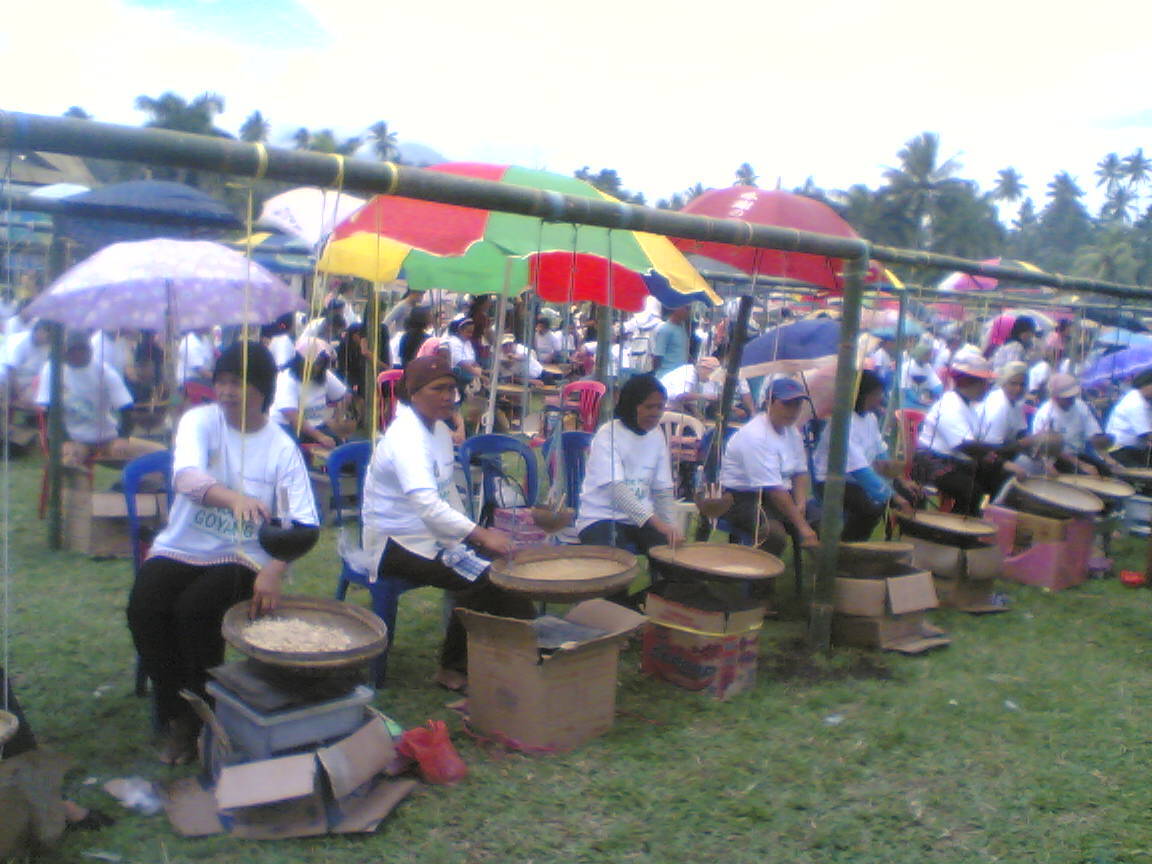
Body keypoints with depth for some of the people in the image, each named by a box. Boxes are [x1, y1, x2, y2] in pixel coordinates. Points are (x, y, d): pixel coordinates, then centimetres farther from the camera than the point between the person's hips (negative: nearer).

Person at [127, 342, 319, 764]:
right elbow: (186, 476, -24)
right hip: (181, 547, 2)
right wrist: (234, 498, -45)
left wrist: (274, 572, -28)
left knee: (195, 607, -28)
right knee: (144, 609, -22)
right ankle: (178, 717, -2)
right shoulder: (199, 421, -3)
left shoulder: (282, 447, -4)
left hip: (243, 556, -2)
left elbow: (302, 520, -10)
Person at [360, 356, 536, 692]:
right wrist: (481, 535, -45)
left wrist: (471, 533, 2)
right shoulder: (406, 437, -23)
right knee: (484, 578, -23)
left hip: (434, 532, 9)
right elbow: (427, 504, -38)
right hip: (397, 544, -9)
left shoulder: (439, 428, 8)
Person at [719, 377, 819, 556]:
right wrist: (802, 526, -25)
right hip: (743, 498, -9)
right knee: (775, 533, -33)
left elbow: (800, 472, 11)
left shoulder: (791, 431, 6)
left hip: (780, 496, 9)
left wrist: (800, 504, -9)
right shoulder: (755, 435, -23)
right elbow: (773, 488, -26)